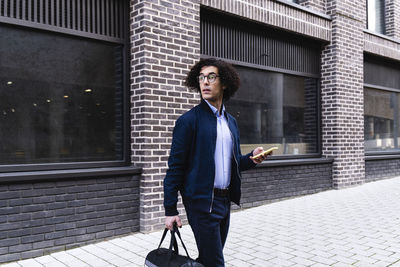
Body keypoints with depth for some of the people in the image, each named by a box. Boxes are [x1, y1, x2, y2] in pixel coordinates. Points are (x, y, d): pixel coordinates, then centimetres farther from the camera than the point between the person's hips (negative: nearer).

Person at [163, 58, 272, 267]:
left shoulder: (231, 121, 12)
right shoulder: (188, 120, -8)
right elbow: (175, 167, -10)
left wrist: (251, 158, -3)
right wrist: (170, 210, -11)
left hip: (225, 200, 7)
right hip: (201, 202, -6)